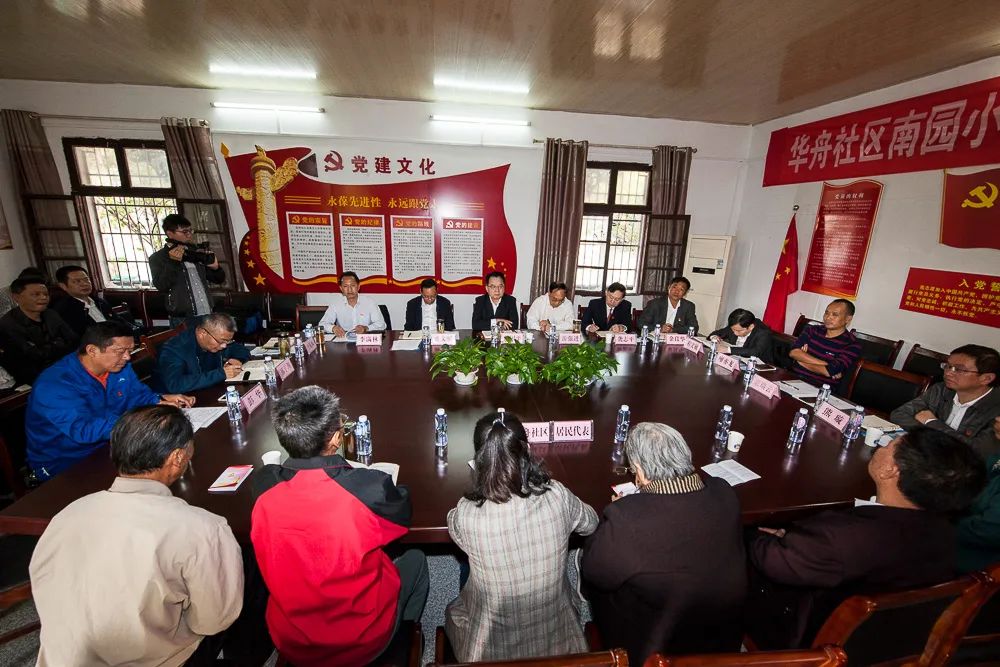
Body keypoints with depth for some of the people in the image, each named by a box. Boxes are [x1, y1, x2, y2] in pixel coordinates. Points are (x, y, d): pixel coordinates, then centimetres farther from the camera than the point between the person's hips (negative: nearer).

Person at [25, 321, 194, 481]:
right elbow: (84, 430, -37)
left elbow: (138, 393, 9)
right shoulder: (55, 385, -26)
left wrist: (160, 401, -13)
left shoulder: (118, 366, -3)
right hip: (62, 465, -6)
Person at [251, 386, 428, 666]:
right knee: (415, 559, 22)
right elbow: (403, 514, -9)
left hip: (289, 642, 4)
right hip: (362, 643, -3)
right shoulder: (370, 488, -32)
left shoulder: (263, 485, -20)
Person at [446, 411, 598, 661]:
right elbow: (591, 523, -2)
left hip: (495, 647, -2)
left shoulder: (465, 515, -30)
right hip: (555, 635, 2)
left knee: (454, 611, 31)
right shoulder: (557, 496, -26)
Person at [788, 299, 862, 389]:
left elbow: (829, 372, -15)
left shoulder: (852, 345, -2)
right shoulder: (812, 330, 9)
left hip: (821, 391, -3)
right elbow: (793, 352, -7)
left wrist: (803, 358, -2)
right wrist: (825, 364, -12)